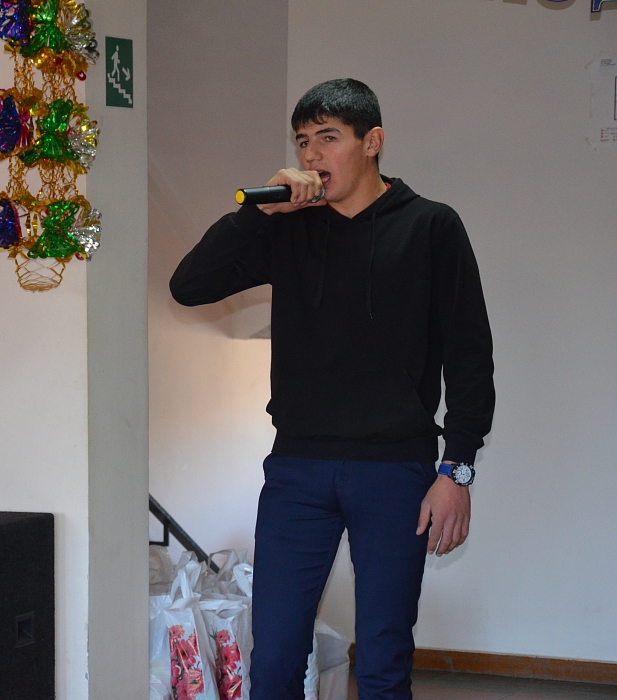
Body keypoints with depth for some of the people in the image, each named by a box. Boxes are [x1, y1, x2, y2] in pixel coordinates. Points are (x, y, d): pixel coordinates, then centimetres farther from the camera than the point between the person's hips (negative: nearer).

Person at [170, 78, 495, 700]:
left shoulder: (429, 227, 2)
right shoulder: (287, 228, 11)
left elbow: (469, 357, 1)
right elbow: (188, 286, 2)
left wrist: (456, 471, -6)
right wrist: (261, 209, -7)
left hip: (394, 469, -2)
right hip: (297, 468, 3)